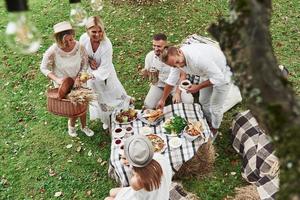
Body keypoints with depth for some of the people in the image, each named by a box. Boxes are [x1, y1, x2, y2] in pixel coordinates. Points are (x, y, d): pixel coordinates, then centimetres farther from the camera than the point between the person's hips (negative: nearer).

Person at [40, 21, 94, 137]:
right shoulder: (52, 52, -30)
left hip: (78, 82, 3)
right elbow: (44, 68, -15)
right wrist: (56, 79, -28)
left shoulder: (79, 47, -24)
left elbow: (84, 63, -6)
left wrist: (79, 77, -19)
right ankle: (71, 124, 45)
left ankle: (84, 126, 47)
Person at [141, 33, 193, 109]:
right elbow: (147, 74, 3)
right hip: (158, 84, 3)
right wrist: (145, 73, -23)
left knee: (188, 101, -25)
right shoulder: (149, 56, -12)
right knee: (148, 105, -16)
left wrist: (178, 93, -21)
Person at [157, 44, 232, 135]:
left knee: (215, 107, 4)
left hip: (222, 74, -7)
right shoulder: (176, 59, -18)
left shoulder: (198, 58, -43)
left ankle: (214, 129, 32)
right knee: (203, 101, 21)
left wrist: (198, 87, -27)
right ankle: (208, 122, 48)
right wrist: (163, 99, 6)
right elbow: (171, 81, -2)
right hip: (207, 73, 7)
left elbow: (219, 77, -35)